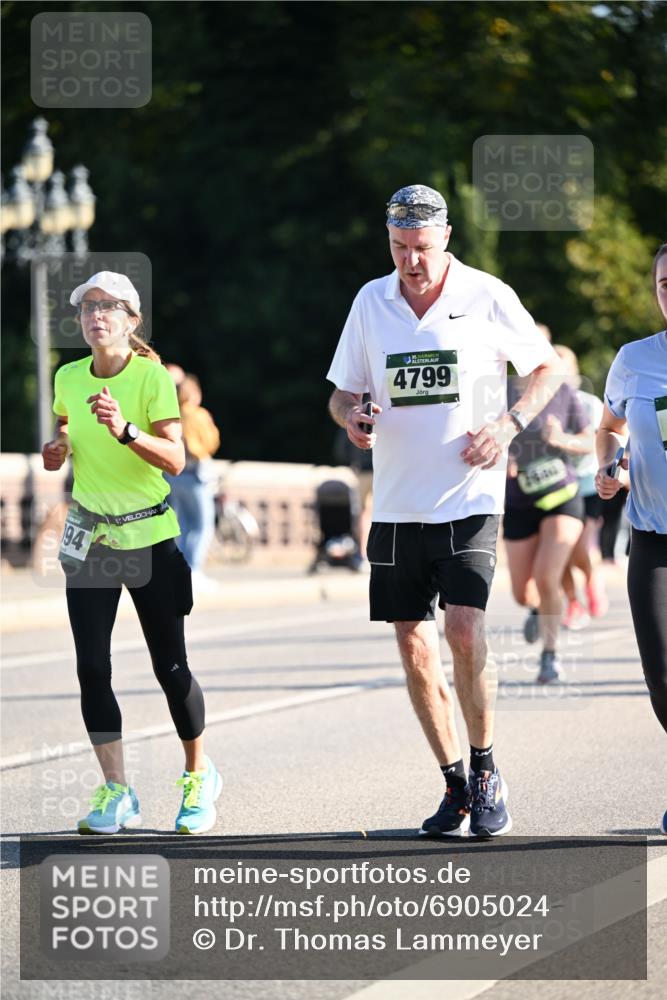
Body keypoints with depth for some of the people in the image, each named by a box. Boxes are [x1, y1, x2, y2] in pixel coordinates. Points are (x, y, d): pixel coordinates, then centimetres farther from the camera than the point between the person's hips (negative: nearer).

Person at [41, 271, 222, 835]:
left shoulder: (153, 377, -13)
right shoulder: (68, 377, 2)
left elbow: (175, 459, -20)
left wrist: (125, 431, -36)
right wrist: (58, 447, -3)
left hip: (149, 535, -4)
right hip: (89, 537, 4)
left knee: (170, 667, 0)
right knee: (92, 667, -5)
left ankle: (199, 776, 22)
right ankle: (116, 793, 2)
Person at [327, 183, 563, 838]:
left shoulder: (487, 297, -2)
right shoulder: (371, 301, 7)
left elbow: (547, 369, 8)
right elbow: (342, 391, 15)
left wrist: (508, 425, -8)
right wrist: (350, 416, -8)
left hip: (469, 496, -4)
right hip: (397, 503, 4)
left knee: (463, 629, -18)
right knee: (413, 646, 3)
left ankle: (486, 771, 0)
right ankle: (455, 786, 15)